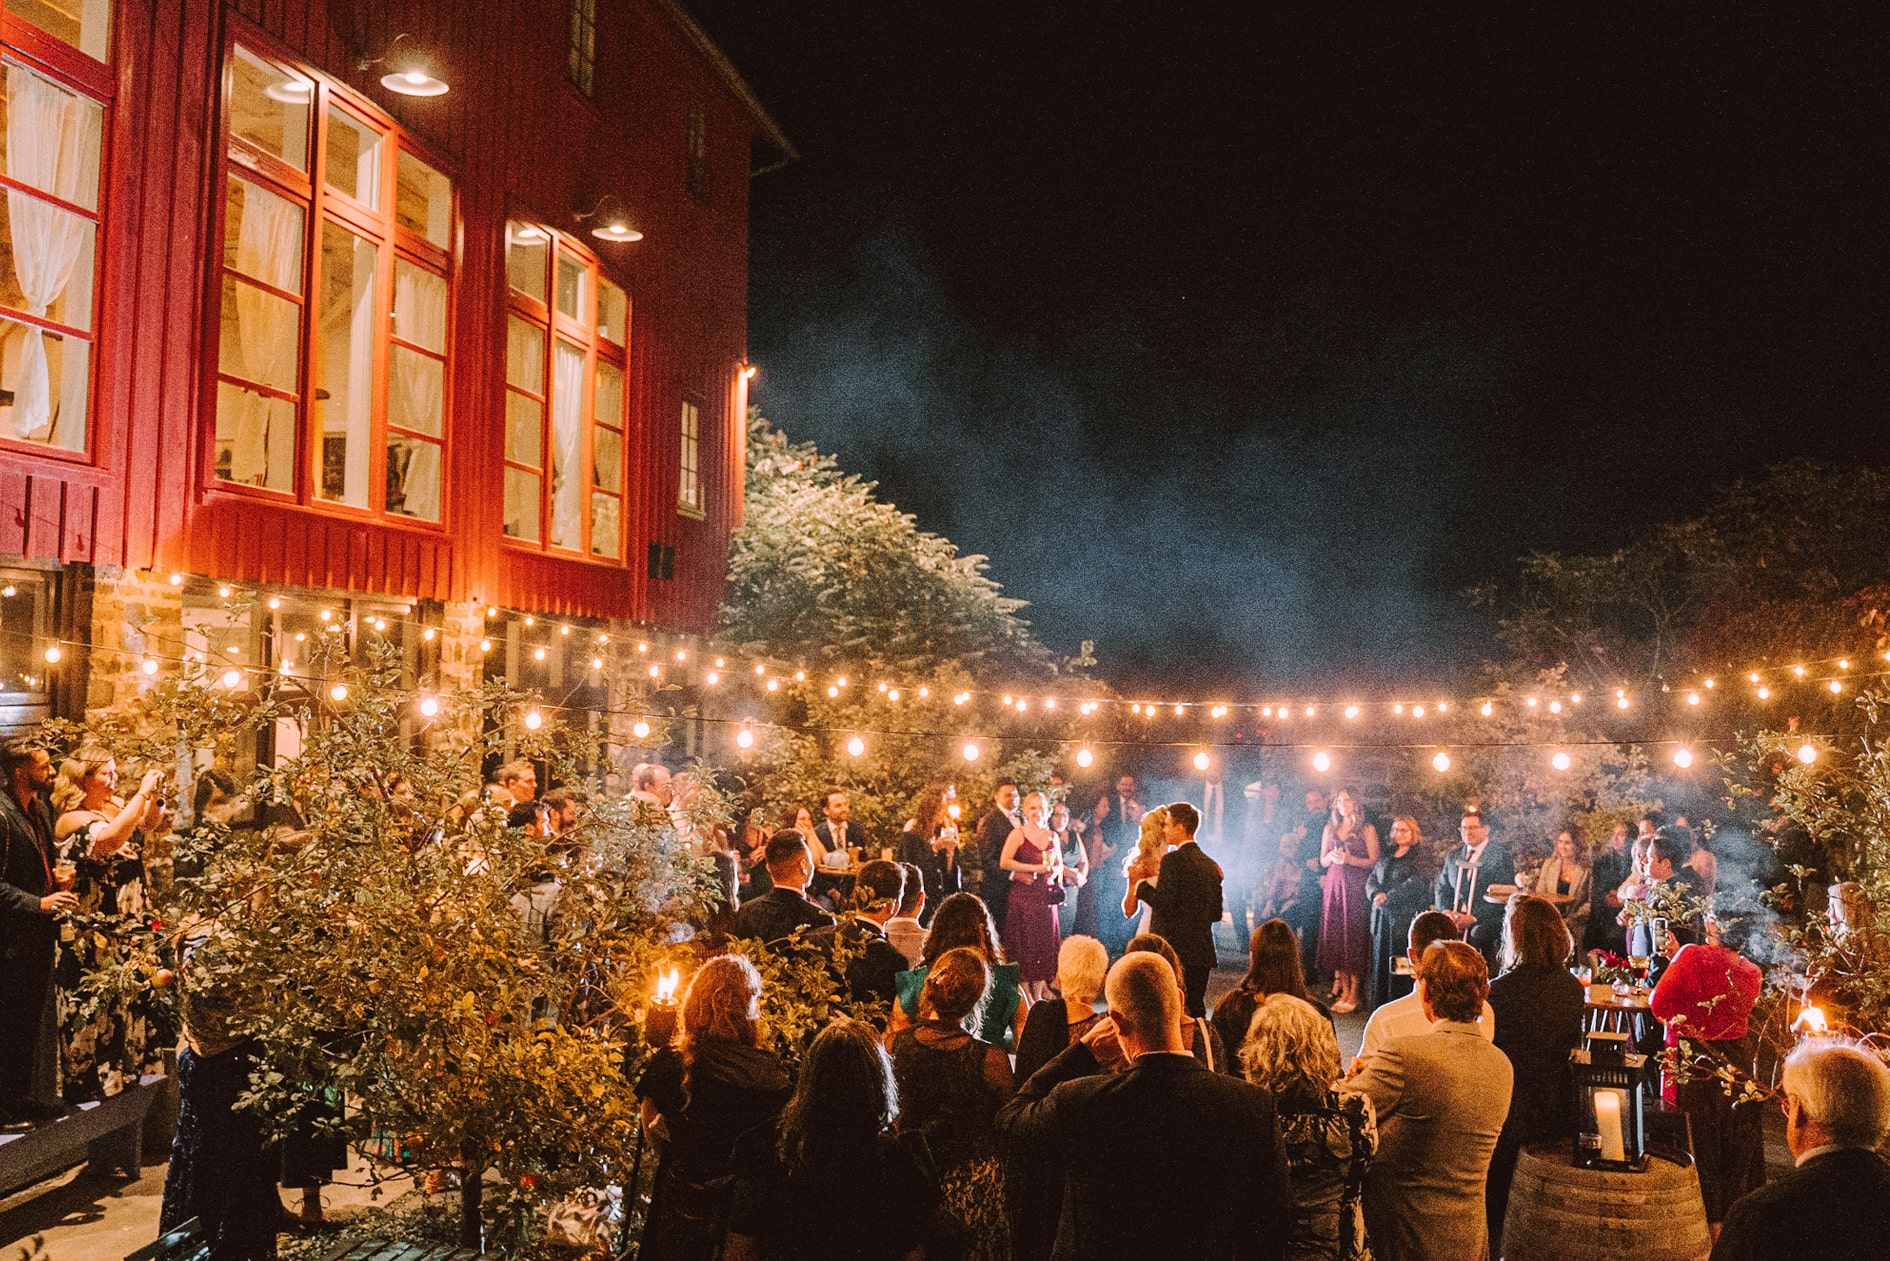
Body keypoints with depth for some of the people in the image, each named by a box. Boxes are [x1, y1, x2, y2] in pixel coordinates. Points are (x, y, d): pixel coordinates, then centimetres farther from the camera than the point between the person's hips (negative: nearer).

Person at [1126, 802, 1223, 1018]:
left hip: (1176, 951, -7)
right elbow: (1216, 914, 15)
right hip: (1203, 951, 7)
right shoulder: (1211, 865, 12)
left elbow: (1164, 904, -18)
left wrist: (1143, 887, -3)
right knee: (1196, 1008, 12)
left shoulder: (1173, 860, -12)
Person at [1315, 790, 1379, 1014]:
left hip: (1356, 888, -4)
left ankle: (1352, 993, -5)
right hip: (1333, 887, 4)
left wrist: (1350, 859, -15)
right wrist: (1331, 855, -6)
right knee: (1334, 934, 0)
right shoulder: (1329, 829, 15)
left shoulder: (1367, 829, 2)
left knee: (1353, 935, -7)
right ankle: (1341, 985, 5)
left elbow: (1374, 861, -3)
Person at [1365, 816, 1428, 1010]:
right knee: (1380, 962, 5)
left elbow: (1416, 883, -13)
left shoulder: (1420, 857, -1)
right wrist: (1376, 893, -8)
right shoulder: (1385, 857, 19)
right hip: (1383, 918, 6)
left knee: (1400, 965, -7)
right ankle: (1379, 1008, 11)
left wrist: (1388, 897, -16)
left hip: (1406, 918, -6)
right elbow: (1371, 880, 15)